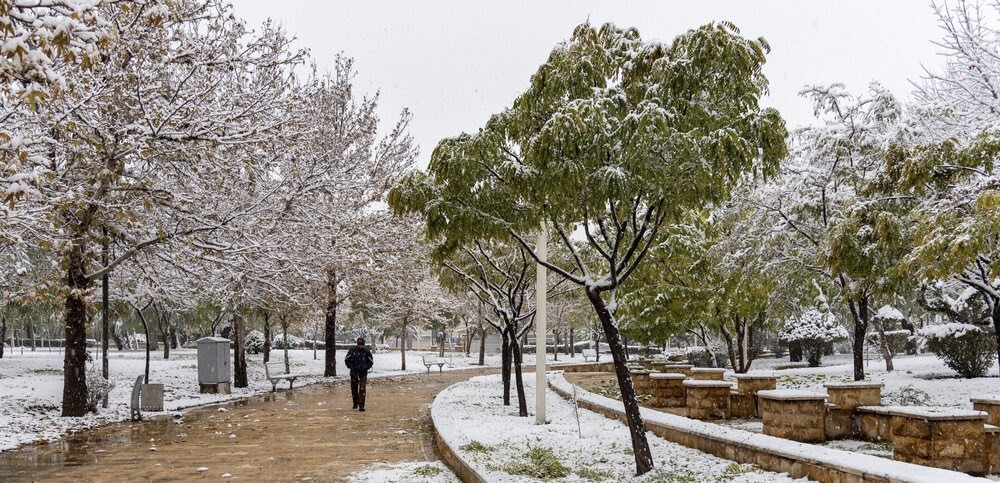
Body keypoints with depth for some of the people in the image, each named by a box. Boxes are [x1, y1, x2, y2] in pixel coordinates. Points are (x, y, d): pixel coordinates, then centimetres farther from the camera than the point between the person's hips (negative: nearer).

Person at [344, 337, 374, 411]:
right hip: (354, 373, 1)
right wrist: (350, 367, 5)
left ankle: (361, 406, -8)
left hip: (363, 373, -1)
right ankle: (355, 403, 30)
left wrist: (366, 368, 4)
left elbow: (371, 361, 11)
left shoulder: (367, 351, -3)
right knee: (354, 389, 11)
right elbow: (346, 359, 9)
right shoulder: (352, 350, -3)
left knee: (362, 390, -9)